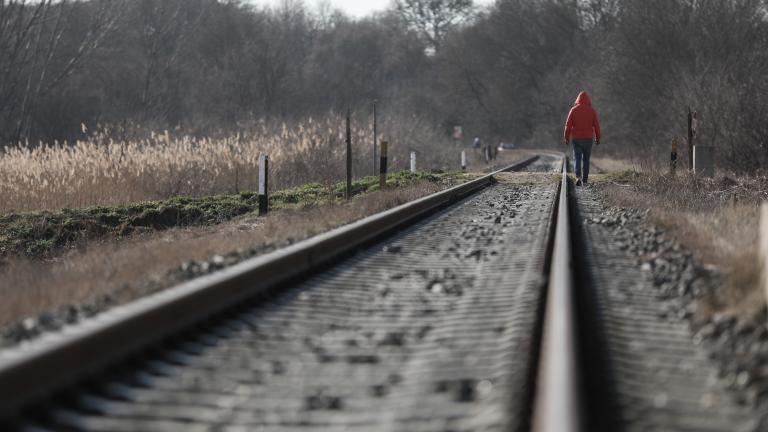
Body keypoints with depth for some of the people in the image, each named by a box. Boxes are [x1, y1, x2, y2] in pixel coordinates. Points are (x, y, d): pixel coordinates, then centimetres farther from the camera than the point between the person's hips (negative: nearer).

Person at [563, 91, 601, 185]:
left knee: (577, 158, 0)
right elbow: (596, 125, -1)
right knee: (586, 159, 13)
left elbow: (568, 124, -5)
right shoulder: (592, 111, -1)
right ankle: (585, 179, 15)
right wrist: (597, 138, 8)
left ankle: (578, 177, -22)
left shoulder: (574, 110, -3)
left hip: (576, 138, -1)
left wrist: (566, 137, 2)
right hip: (588, 138, 1)